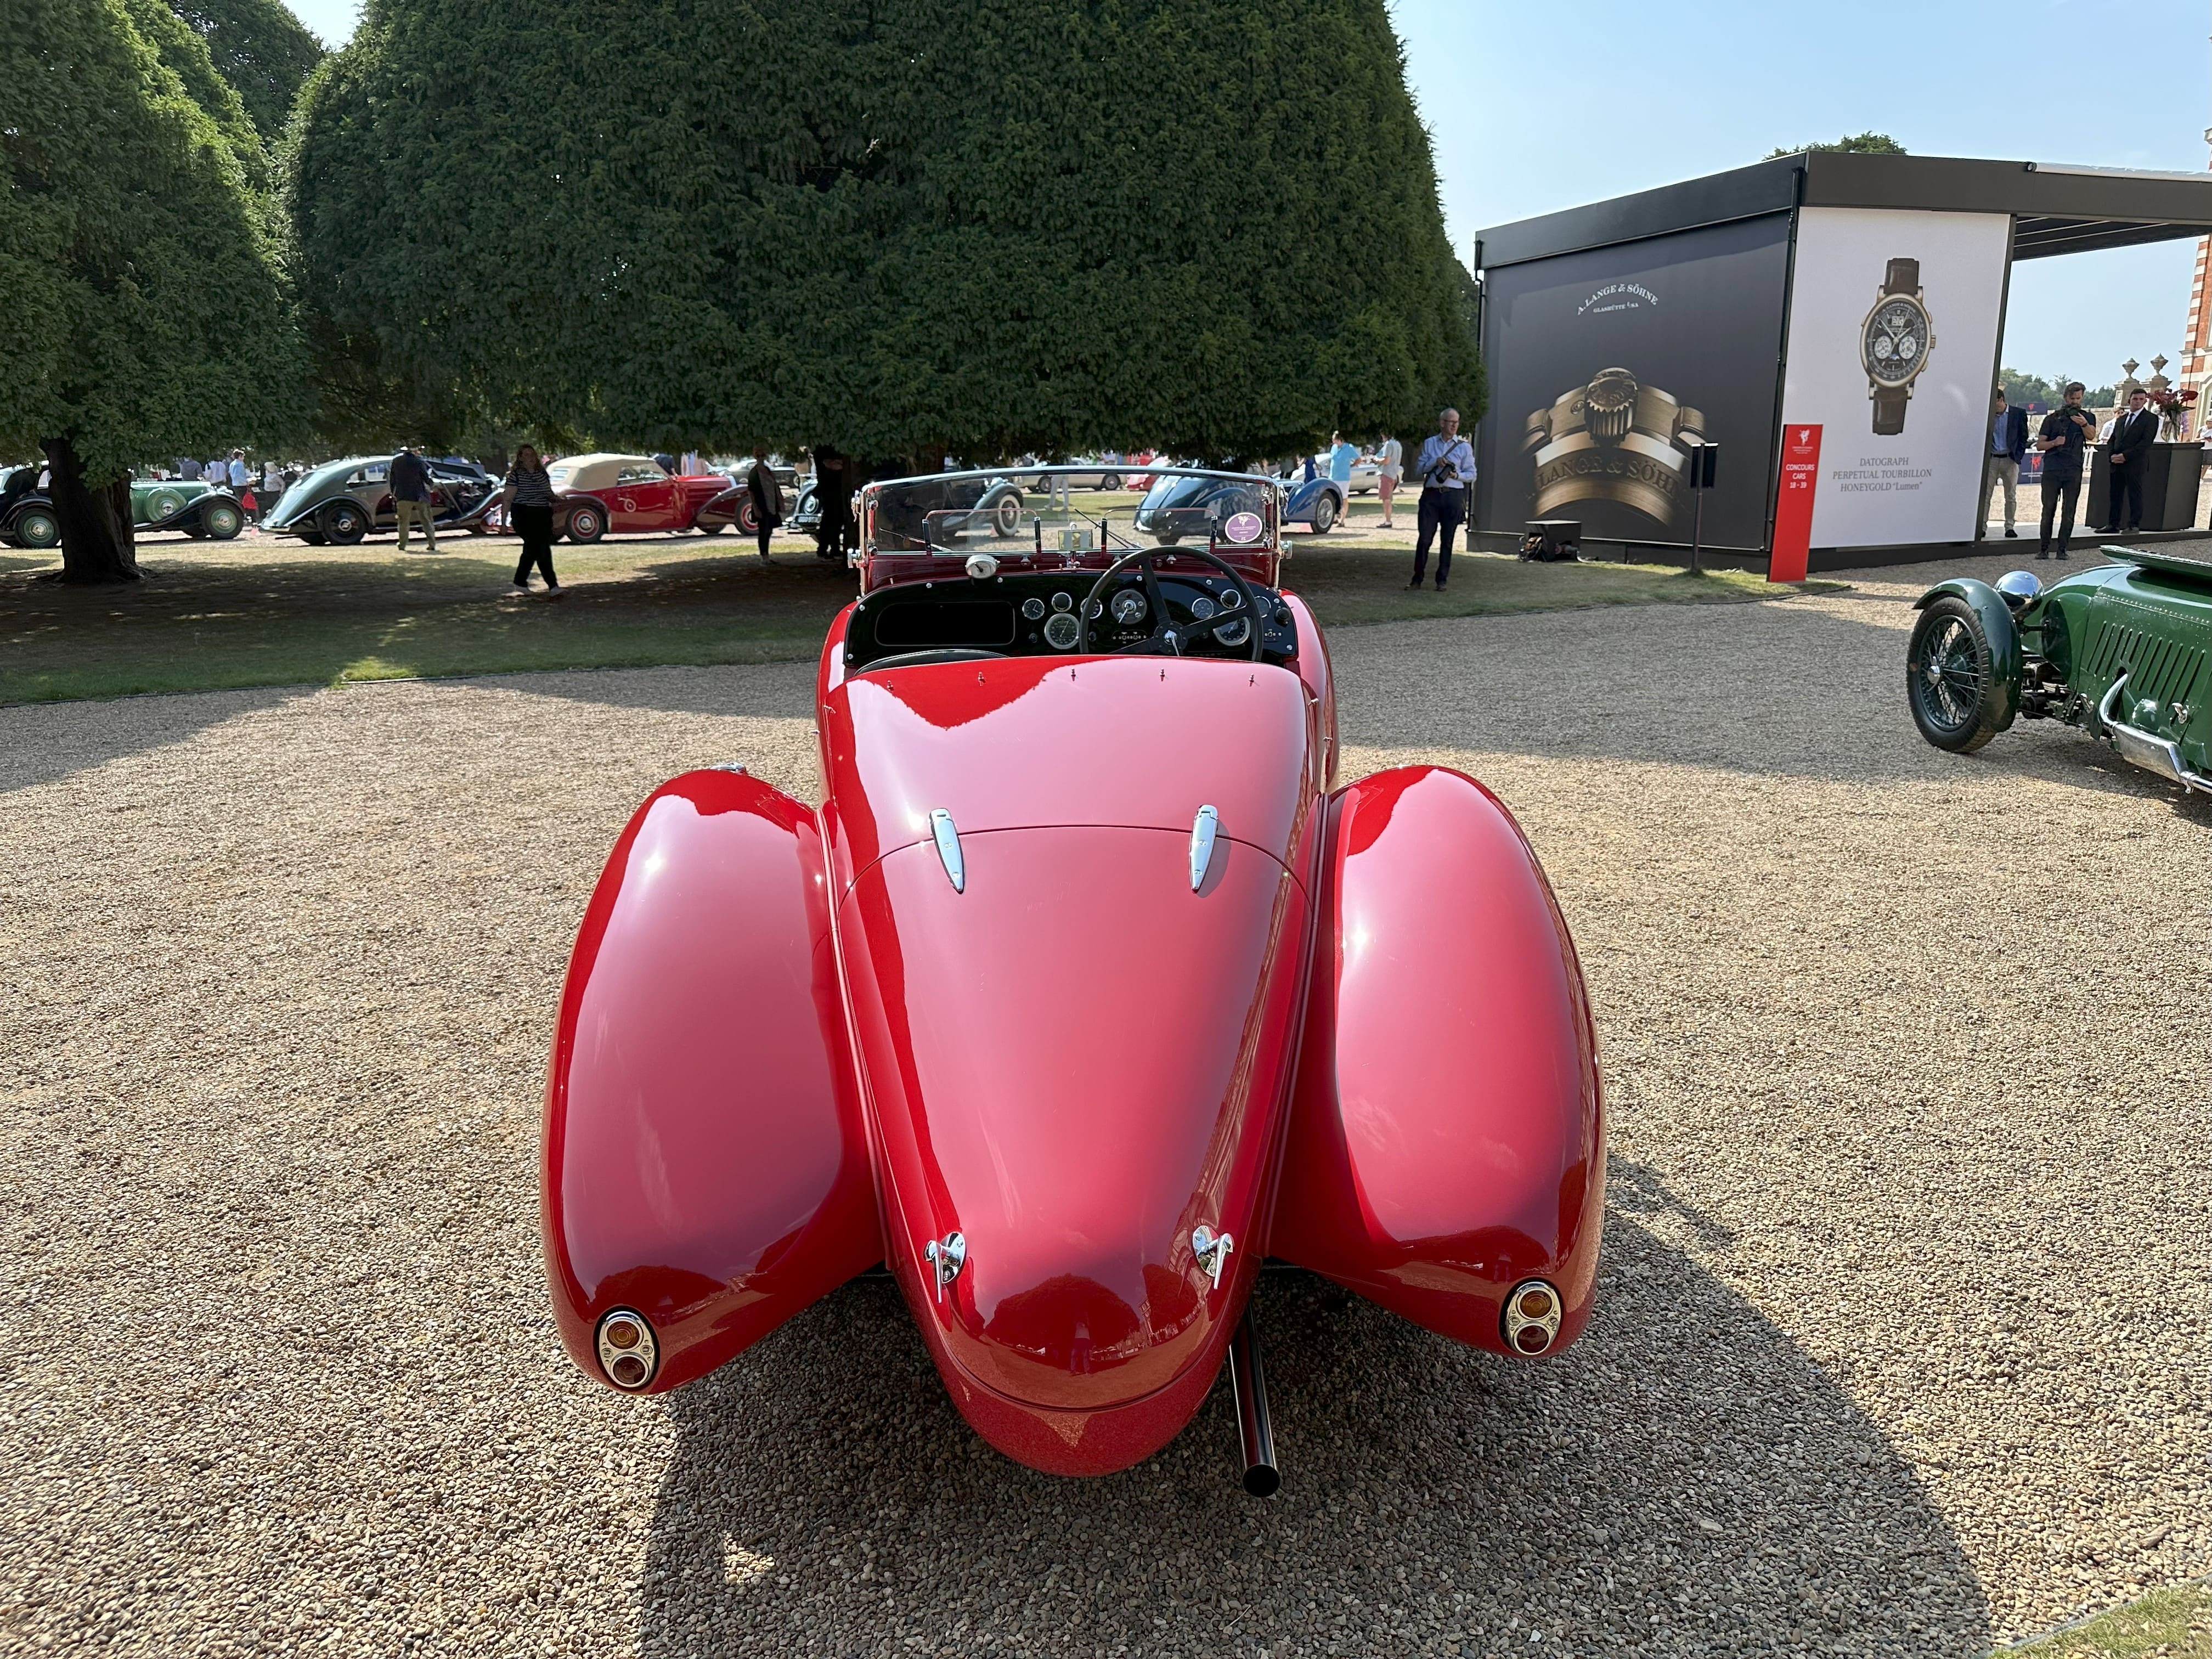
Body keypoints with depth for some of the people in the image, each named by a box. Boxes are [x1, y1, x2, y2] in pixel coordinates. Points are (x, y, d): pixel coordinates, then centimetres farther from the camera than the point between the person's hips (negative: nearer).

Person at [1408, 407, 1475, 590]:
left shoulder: (1465, 447, 8)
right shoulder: (1429, 443, 12)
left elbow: (1472, 474, 8)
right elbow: (1419, 469, 8)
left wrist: (1457, 475, -11)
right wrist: (1435, 462, -8)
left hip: (1453, 495, 0)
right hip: (1431, 495, 0)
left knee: (1447, 541, 2)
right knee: (1424, 539, -4)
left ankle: (1442, 580, 9)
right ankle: (1417, 578, 4)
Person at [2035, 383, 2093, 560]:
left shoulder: (2086, 417, 11)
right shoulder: (2052, 418, 11)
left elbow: (2091, 435, -6)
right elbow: (2040, 444, 7)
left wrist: (2084, 424, -26)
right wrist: (2054, 442, -13)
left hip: (2073, 471, 0)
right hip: (2052, 470, 0)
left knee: (2069, 512, -2)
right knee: (2048, 510, -2)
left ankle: (2062, 549, 1)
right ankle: (2045, 549, 2)